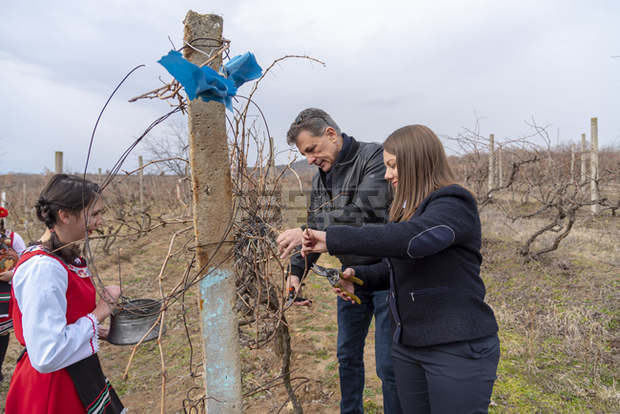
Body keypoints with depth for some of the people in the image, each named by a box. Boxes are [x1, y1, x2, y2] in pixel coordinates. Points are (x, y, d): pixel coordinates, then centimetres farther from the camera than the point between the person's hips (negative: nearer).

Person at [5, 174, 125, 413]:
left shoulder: (67, 256, 3)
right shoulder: (43, 268, -25)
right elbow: (46, 357, -29)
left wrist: (94, 330, 9)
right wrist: (99, 313, -21)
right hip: (54, 387, -8)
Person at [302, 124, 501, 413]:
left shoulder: (454, 204, -16)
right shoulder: (407, 208, 12)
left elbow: (411, 238, -36)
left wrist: (333, 239, -33)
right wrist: (359, 277, -2)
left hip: (458, 348, -8)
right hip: (408, 344, 8)